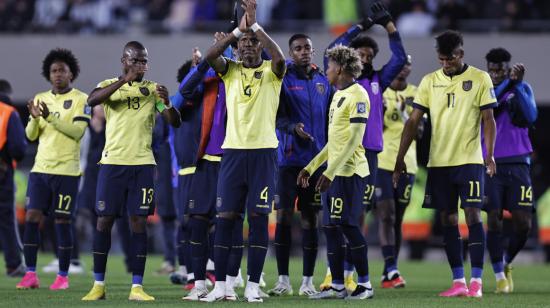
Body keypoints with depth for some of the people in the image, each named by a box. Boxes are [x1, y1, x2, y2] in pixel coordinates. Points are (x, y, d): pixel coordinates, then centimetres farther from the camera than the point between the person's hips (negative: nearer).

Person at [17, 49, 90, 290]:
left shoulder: (81, 99, -1)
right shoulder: (41, 98, 13)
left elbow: (77, 131, -12)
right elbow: (31, 135, 10)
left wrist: (51, 116, -20)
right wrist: (35, 118, -10)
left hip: (66, 170, -4)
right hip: (40, 168, 4)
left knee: (63, 222, -2)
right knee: (32, 218, -3)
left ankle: (63, 276, 5)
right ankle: (30, 274, 2)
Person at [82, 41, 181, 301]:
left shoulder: (153, 89, 8)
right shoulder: (110, 85, 5)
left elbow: (176, 122, 1)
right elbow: (92, 100, -18)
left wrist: (167, 102, -20)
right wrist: (124, 80, -25)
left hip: (142, 163, 1)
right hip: (112, 161, -1)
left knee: (138, 221, -3)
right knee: (104, 219, 0)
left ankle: (137, 287, -2)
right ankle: (98, 285, 8)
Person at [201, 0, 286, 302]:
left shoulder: (271, 71, 3)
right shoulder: (230, 70, 9)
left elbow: (279, 58, -21)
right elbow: (210, 55, -11)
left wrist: (255, 25, -20)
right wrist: (238, 29, -15)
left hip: (264, 151, -2)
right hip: (233, 150, 2)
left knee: (258, 218, -2)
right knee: (225, 217, 0)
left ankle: (253, 286, 3)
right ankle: (220, 286, 5)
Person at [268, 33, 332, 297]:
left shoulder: (323, 82, 11)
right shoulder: (283, 79, -1)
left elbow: (329, 121, 15)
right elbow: (277, 116, -10)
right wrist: (293, 127, -29)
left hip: (316, 158, 3)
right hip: (289, 157, -3)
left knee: (310, 218, 5)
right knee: (283, 216, -4)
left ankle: (307, 281, 9)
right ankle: (283, 280, 2)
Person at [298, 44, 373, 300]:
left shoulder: (357, 95, -12)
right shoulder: (338, 95, 17)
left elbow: (354, 139, -18)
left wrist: (330, 171, -22)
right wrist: (311, 167, 20)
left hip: (349, 172, -9)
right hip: (334, 172, 9)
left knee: (348, 226, -7)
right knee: (331, 227, 7)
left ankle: (364, 284, 1)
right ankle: (337, 286, 10)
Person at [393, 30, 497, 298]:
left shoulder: (480, 79, -1)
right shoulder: (429, 81, 7)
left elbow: (488, 119, -3)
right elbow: (413, 121, 7)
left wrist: (489, 153, -16)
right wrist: (400, 157, 1)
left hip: (469, 160, -3)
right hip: (438, 162, 4)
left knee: (473, 216, -9)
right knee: (448, 220, 4)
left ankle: (476, 281, -6)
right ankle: (458, 282, 8)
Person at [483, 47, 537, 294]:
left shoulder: (523, 88, 7)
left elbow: (531, 117, -9)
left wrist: (517, 86, -15)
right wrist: (508, 84, -24)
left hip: (518, 164, 1)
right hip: (491, 164, -1)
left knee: (523, 223, -4)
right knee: (494, 219, -8)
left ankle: (507, 262, 22)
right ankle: (499, 274, 4)